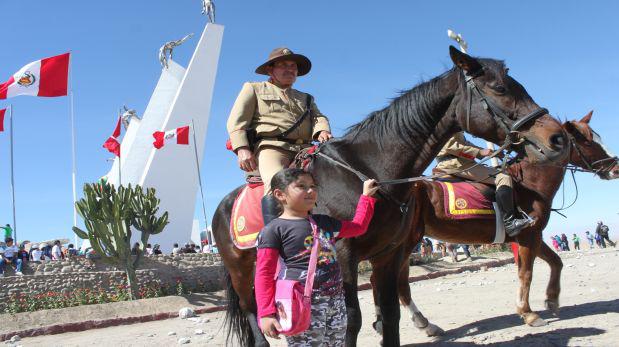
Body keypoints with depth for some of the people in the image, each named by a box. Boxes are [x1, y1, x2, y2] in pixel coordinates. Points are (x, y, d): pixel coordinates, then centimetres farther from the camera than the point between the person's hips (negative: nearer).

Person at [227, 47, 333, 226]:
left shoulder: (306, 98, 35)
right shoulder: (253, 88, 22)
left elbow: (318, 117, 18)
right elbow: (236, 121, 10)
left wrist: (322, 131, -9)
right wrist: (242, 149, -10)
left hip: (305, 150, 5)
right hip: (270, 146, -5)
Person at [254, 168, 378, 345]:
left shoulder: (324, 222, 15)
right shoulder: (274, 229, -6)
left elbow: (358, 227, 29)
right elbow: (264, 274, -9)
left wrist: (367, 196, 28)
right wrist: (266, 314, -17)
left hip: (336, 300, 7)